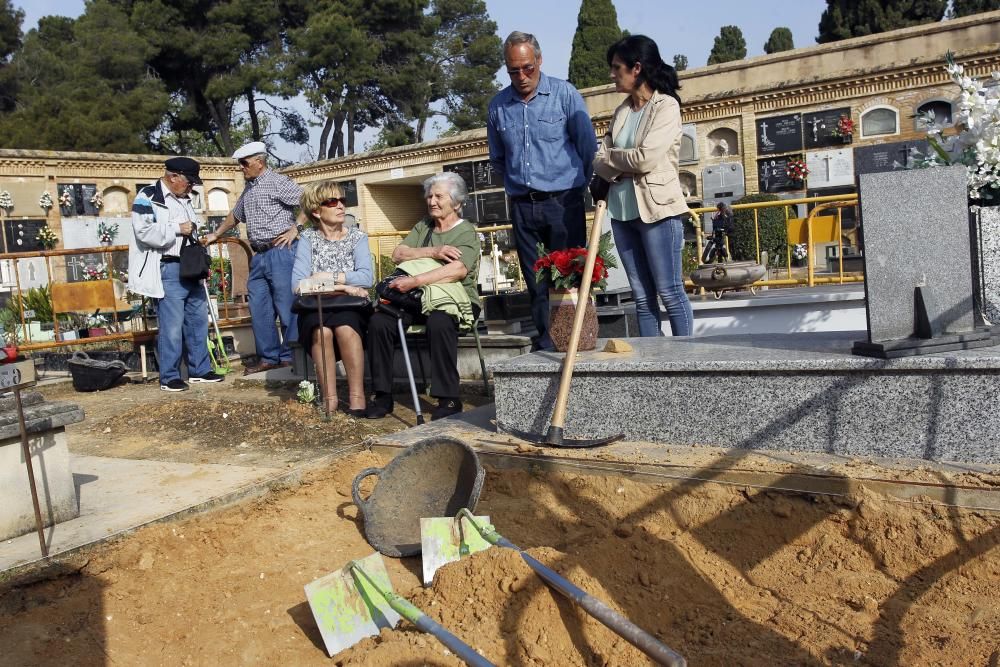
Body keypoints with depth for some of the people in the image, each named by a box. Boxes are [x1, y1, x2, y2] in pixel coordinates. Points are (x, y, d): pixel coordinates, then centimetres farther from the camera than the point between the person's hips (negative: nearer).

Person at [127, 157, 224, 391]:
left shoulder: (183, 200, 19)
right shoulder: (148, 198, -7)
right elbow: (143, 231, -20)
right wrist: (177, 229, -16)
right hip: (168, 270, -9)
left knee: (198, 321, 12)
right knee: (172, 325, -8)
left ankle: (199, 370, 22)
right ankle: (169, 377, 1)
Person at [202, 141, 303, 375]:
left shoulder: (278, 182, -4)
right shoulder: (249, 189, 20)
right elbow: (235, 215, 36)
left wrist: (294, 229, -11)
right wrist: (215, 235, 39)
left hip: (280, 252, -8)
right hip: (258, 256, 8)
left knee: (286, 307, -5)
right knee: (259, 309, 7)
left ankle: (291, 356, 4)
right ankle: (268, 357, 15)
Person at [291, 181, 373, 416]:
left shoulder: (358, 237, 8)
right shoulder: (308, 239, 6)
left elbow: (366, 278, -9)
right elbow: (298, 284, -9)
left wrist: (327, 277, -13)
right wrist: (344, 285, -15)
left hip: (350, 308, 0)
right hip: (316, 309, 0)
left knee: (344, 327, -33)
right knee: (322, 330, -33)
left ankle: (357, 397, -26)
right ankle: (329, 398, -26)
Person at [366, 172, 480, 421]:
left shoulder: (467, 232, 3)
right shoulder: (423, 227, 22)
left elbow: (458, 270, -17)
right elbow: (398, 254, 7)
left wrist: (415, 281, -25)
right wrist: (432, 252, -9)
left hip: (454, 301, -5)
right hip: (419, 299, 5)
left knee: (438, 323, -38)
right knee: (379, 321, -21)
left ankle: (449, 399, -29)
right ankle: (383, 395, -12)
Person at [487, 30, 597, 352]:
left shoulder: (564, 93, -2)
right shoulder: (498, 105, 7)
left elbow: (588, 145, 1)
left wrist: (579, 183, 8)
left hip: (563, 202, -3)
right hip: (522, 206, 3)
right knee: (536, 283, 6)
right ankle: (546, 345, 14)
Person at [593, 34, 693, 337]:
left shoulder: (666, 106, -4)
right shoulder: (621, 112, 15)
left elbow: (646, 158, -16)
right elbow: (599, 162, 8)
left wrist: (611, 156, 0)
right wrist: (624, 166, -11)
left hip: (658, 210, -6)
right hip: (622, 210, 6)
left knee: (670, 292, -4)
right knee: (641, 297, 7)